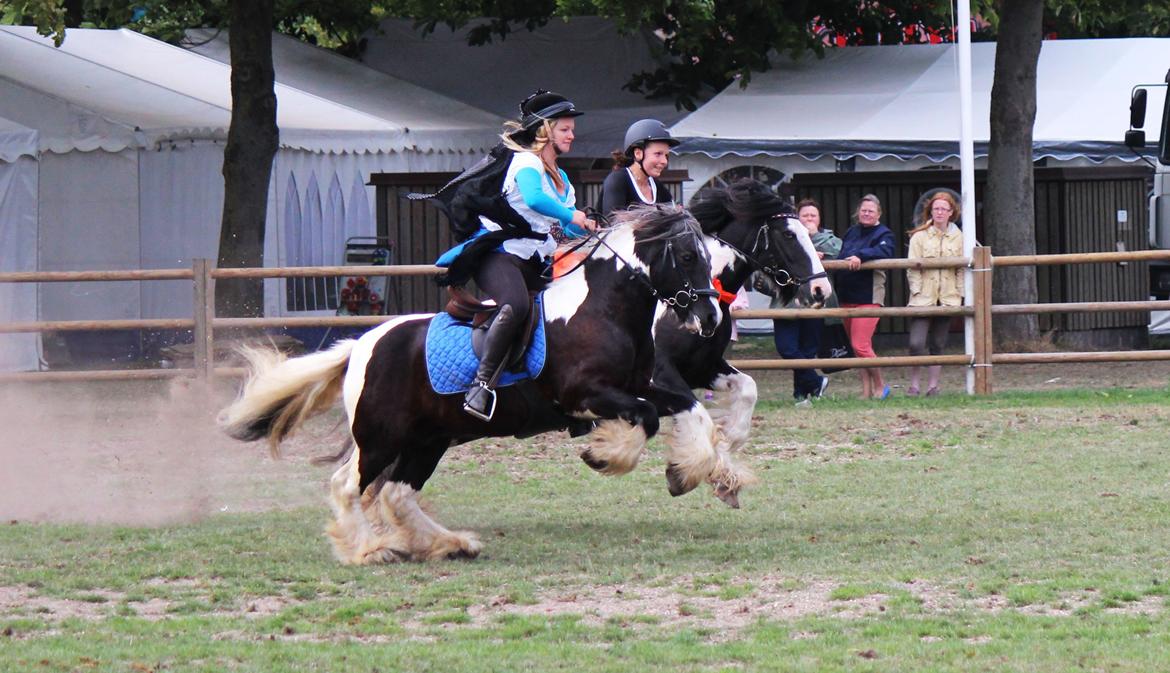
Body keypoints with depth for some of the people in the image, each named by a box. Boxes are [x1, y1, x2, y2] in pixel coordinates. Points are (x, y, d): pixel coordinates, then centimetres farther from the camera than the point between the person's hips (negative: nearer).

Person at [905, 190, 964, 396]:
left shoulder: (958, 238, 7)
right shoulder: (920, 236, 1)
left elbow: (962, 269, 9)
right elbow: (912, 267, -1)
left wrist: (959, 294, 2)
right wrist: (917, 292, -9)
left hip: (947, 298, 2)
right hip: (923, 298, -2)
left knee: (938, 345, 7)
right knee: (917, 343, -12)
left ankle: (933, 385, 13)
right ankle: (913, 385, 2)